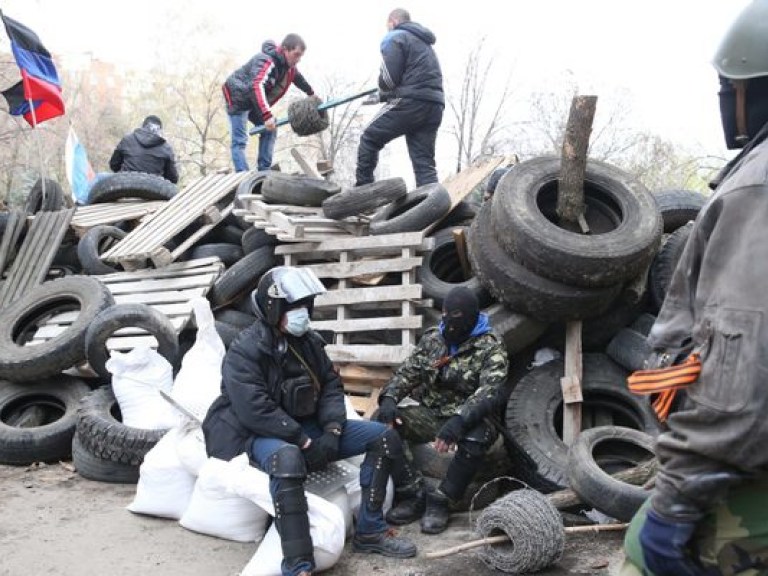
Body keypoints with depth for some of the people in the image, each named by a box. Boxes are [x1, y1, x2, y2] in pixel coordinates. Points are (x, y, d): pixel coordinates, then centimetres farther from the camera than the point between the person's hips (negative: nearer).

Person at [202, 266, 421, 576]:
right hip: (260, 436, -7)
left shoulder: (309, 342, 5)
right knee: (288, 458, -43)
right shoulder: (244, 352, -17)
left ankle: (369, 532, 2)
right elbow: (255, 411, -25)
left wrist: (331, 430, -10)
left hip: (308, 428, 7)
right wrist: (303, 442, -24)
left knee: (383, 437, -3)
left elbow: (331, 386, 7)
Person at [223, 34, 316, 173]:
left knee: (270, 130, 4)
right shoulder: (266, 61, -31)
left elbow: (298, 78, 22)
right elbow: (257, 87, -47)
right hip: (237, 98, -9)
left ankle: (264, 171, 3)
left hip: (254, 102, 9)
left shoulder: (288, 65, -2)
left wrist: (311, 94, 36)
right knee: (239, 141, -15)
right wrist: (267, 116, -57)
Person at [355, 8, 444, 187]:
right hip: (434, 105, 7)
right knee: (424, 161, 2)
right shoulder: (424, 43, 30)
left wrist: (382, 91, 14)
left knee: (369, 139, 6)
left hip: (411, 102, -7)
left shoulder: (394, 38, 3)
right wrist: (381, 96, 32)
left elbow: (388, 79, -9)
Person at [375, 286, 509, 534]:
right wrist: (389, 397, -21)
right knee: (381, 421, -18)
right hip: (429, 414, 4)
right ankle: (408, 492, -10)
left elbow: (490, 392, -23)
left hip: (469, 419, -4)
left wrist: (459, 421, -40)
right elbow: (408, 371, 2)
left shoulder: (491, 348, -9)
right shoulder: (432, 338, 7)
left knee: (476, 438, -38)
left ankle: (440, 500, -19)